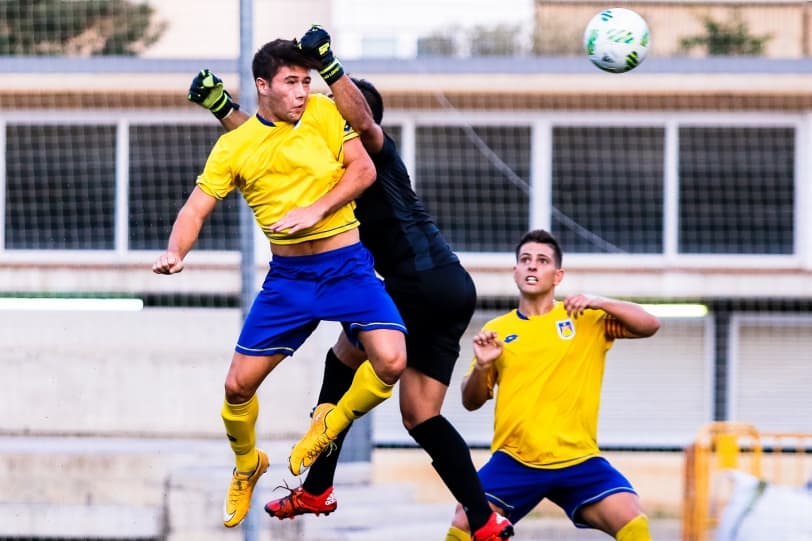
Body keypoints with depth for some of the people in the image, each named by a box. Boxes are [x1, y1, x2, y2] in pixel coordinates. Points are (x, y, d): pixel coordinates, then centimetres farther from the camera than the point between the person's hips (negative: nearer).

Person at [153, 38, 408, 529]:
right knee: (239, 383, 0)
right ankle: (247, 466, 32)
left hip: (346, 265, -2)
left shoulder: (324, 112, -3)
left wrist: (316, 209, -18)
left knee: (391, 361, -23)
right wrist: (175, 253, -19)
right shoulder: (233, 147, 1)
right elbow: (196, 210, 1)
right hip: (287, 276, 2)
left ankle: (330, 429, 7)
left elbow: (363, 169, -5)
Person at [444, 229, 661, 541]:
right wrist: (482, 366, -10)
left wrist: (600, 303, -18)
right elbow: (471, 402, 12)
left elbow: (650, 325, -5)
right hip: (513, 461, 1)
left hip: (578, 460, -1)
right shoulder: (496, 330, 9)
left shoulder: (587, 319, 5)